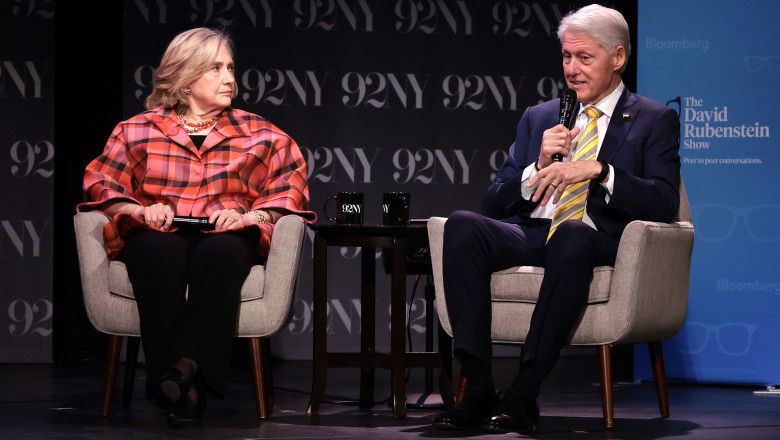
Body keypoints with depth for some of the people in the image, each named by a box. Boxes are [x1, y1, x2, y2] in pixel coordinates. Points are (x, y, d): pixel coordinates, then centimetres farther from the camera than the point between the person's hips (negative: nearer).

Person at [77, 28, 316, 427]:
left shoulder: (258, 135, 20)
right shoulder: (139, 130, 18)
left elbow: (290, 187, 12)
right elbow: (100, 184, 12)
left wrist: (250, 215, -7)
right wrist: (139, 210, -8)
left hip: (226, 236, 0)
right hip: (158, 234, 0)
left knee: (220, 253, -39)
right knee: (159, 253, -39)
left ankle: (187, 366, -48)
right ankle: (186, 391, -44)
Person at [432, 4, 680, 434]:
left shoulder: (654, 120, 11)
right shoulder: (538, 118, 23)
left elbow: (663, 202, -5)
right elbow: (495, 204, 16)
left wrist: (597, 170, -17)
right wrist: (539, 166, -2)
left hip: (598, 241, -4)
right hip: (530, 235, 4)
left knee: (571, 234, -40)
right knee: (461, 226, -27)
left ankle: (524, 393, -38)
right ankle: (478, 387, -31)